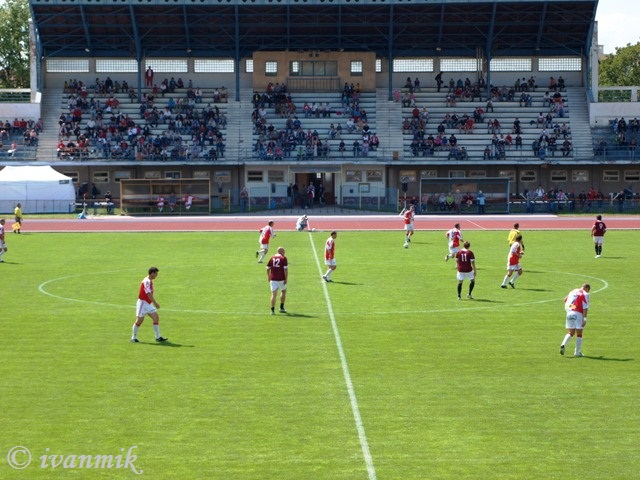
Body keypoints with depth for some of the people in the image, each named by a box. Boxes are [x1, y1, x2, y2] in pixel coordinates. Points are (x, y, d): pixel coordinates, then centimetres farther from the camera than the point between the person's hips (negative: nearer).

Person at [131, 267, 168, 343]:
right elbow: (148, 294, -25)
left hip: (148, 303, 9)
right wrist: (155, 303, -25)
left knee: (156, 318, 0)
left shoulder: (150, 281, 12)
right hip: (143, 302, -9)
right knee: (139, 320, -2)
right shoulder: (147, 281, -18)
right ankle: (134, 337, 11)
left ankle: (158, 337, 0)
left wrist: (154, 303, 17)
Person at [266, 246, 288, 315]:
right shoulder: (283, 258, -4)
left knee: (274, 294, 1)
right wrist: (286, 279, -9)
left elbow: (268, 269, 9)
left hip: (273, 279, 3)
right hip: (281, 279, -3)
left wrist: (269, 277, 20)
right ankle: (281, 308, 23)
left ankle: (272, 310, -7)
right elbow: (286, 269, -12)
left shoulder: (272, 258, 8)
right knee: (283, 291, 20)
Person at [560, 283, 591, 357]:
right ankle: (577, 352, 9)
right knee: (579, 334, 7)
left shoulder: (573, 291, 16)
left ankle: (563, 345, -15)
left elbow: (565, 300, 22)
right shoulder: (585, 294, -2)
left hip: (569, 313, 5)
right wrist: (584, 318, -13)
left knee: (570, 333, 11)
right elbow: (585, 307, -10)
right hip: (578, 314, -5)